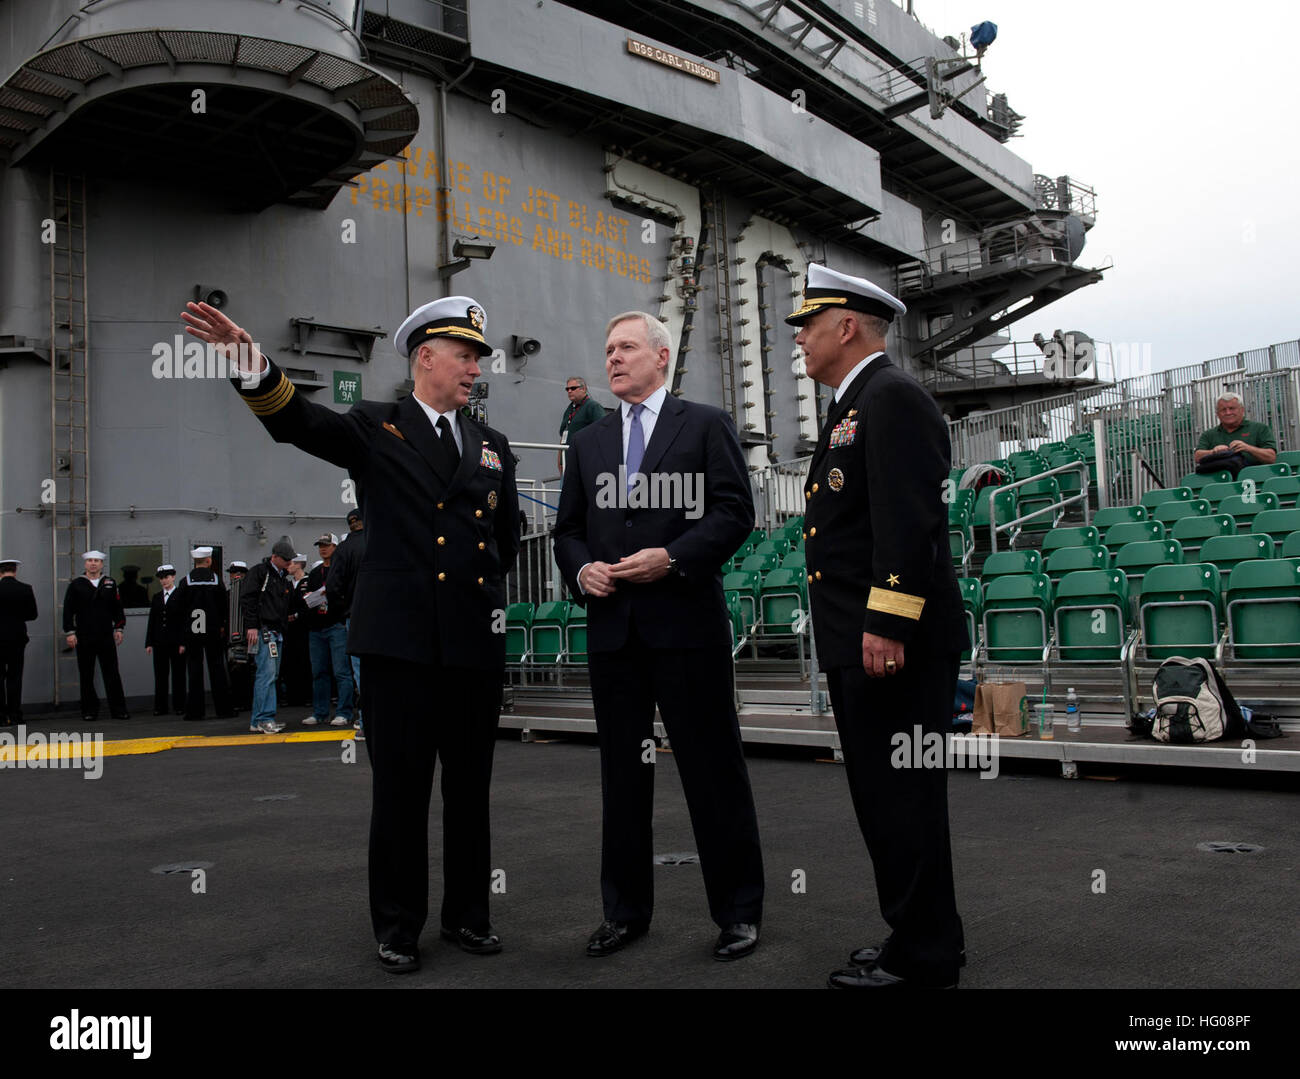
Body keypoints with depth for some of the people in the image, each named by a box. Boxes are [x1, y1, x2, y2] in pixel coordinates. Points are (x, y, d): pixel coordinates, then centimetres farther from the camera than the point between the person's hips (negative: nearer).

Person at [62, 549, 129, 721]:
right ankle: (89, 711, 13)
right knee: (86, 676, 5)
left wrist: (119, 628, 4)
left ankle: (118, 709, 4)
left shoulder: (110, 583, 9)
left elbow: (117, 608, 12)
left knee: (112, 674, 0)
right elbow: (68, 610, 1)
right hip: (84, 638, -1)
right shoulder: (76, 584, 3)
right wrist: (70, 632, -5)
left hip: (106, 636, 1)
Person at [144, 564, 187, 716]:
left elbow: (185, 621, -5)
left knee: (178, 674, 1)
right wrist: (149, 643, 6)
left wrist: (183, 643, -11)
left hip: (176, 642, -4)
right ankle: (160, 707, 10)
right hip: (159, 643, 4)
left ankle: (179, 706, 7)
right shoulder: (156, 597, 13)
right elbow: (151, 621, 13)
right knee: (160, 675, 5)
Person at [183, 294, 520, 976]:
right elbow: (298, 421, -13)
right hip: (399, 639, -3)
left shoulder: (492, 447, 14)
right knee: (400, 789, 5)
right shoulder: (374, 428, 4)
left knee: (469, 789, 11)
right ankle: (398, 927, 20)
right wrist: (252, 364, -29)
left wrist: (483, 586, 12)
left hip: (476, 642, 4)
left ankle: (467, 915, 27)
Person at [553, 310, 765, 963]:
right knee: (622, 775, 11)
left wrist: (672, 557, -16)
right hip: (613, 628, 4)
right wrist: (582, 569, -4)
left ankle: (737, 910, 17)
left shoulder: (705, 425, 5)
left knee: (715, 772, 3)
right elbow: (568, 529, 17)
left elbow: (735, 511, -4)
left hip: (687, 622, -4)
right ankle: (625, 910, 25)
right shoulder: (589, 442, 17)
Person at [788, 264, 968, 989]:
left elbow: (909, 521, -21)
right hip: (859, 645, 11)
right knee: (882, 794, 17)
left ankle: (923, 958, 13)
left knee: (902, 795, -1)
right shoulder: (854, 407, 21)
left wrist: (886, 625, -24)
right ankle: (920, 936, 30)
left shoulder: (894, 399, -11)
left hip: (896, 645, -10)